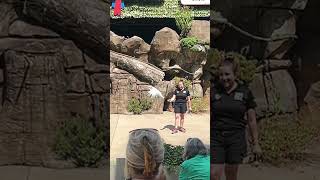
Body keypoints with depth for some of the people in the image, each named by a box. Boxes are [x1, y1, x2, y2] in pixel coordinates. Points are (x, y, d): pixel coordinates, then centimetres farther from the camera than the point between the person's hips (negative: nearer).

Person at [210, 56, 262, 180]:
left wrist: (256, 143, 6)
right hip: (215, 137, 0)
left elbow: (252, 120, 5)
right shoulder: (213, 90, -2)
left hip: (236, 138, 0)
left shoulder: (245, 92, -1)